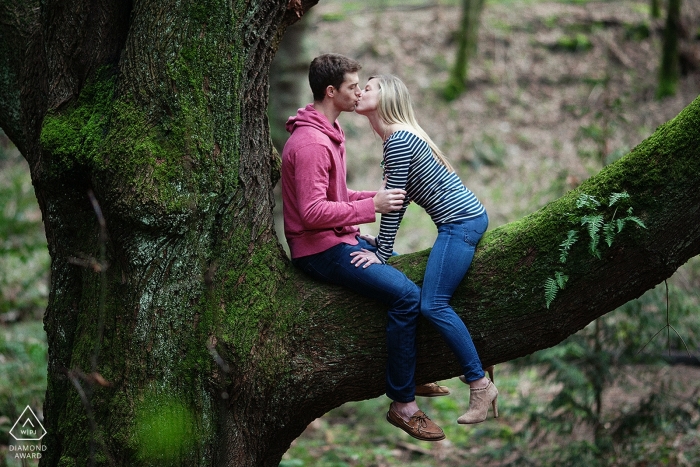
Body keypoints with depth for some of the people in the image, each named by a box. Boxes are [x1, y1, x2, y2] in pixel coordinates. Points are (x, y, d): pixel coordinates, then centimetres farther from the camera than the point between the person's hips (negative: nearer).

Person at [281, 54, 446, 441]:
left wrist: (379, 197, 6)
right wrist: (372, 207, -22)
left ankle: (415, 375, 30)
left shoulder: (328, 133, 14)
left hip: (341, 239, 11)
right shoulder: (310, 142, -20)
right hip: (320, 249, -11)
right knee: (407, 295, -21)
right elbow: (313, 211, -27)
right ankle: (402, 404, -15)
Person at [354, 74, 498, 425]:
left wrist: (381, 254, -11)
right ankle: (478, 370, 12)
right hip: (464, 220, 10)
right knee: (436, 302, 9)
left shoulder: (399, 139, -14)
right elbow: (396, 200, 20)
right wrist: (378, 241, 17)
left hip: (460, 220, -10)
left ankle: (480, 384, -12)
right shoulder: (399, 137, 17)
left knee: (432, 305, -16)